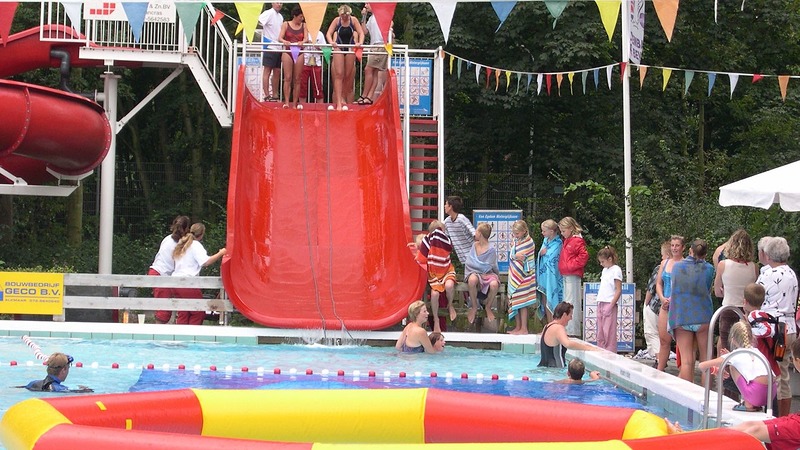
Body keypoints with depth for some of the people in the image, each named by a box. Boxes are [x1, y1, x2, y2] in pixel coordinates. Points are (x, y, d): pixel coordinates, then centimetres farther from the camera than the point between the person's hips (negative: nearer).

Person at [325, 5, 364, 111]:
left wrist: (360, 43, -25)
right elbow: (329, 33, -7)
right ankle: (339, 102, -16)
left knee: (348, 76, 4)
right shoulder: (336, 20, -5)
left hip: (350, 49, 1)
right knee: (339, 75, -10)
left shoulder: (353, 20, -5)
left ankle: (343, 99, 17)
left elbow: (361, 33, -6)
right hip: (339, 48, -1)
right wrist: (331, 42, -26)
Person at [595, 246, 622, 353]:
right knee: (600, 333, 9)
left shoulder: (616, 270, -8)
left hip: (610, 304, -8)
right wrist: (599, 304, 12)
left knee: (609, 332, -7)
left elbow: (618, 291, -12)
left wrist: (611, 305, -17)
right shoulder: (605, 270, 17)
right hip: (601, 304, 8)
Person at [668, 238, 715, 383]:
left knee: (686, 360, -2)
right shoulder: (708, 269, -1)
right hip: (703, 317, -1)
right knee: (706, 358, 11)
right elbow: (708, 291, 8)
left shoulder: (677, 266, 4)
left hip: (681, 317, 1)